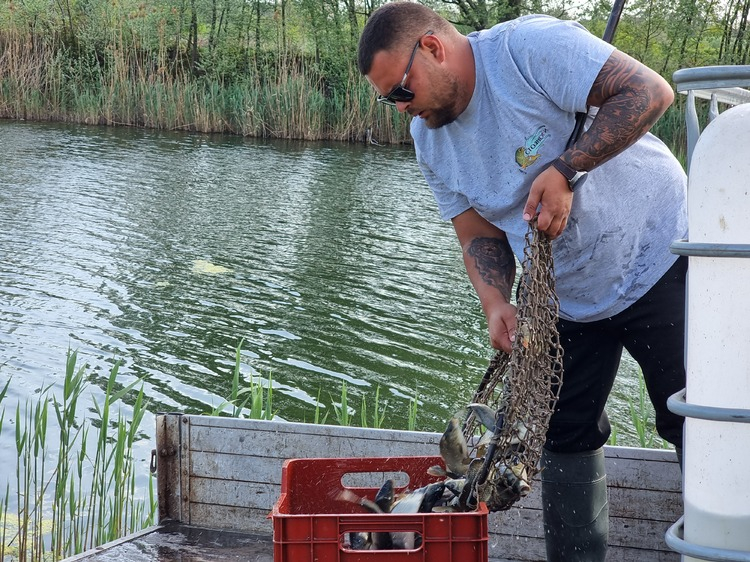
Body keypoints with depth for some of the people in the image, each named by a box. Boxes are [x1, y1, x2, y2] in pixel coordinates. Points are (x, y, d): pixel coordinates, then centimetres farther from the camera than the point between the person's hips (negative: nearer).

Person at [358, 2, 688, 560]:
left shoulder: (530, 45, -21)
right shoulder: (430, 138, 2)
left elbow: (650, 92, -25)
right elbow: (480, 234, 5)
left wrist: (565, 171, -29)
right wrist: (497, 305, -14)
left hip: (658, 259, -6)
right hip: (567, 301, 7)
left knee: (692, 425, 1)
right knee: (564, 433, 8)